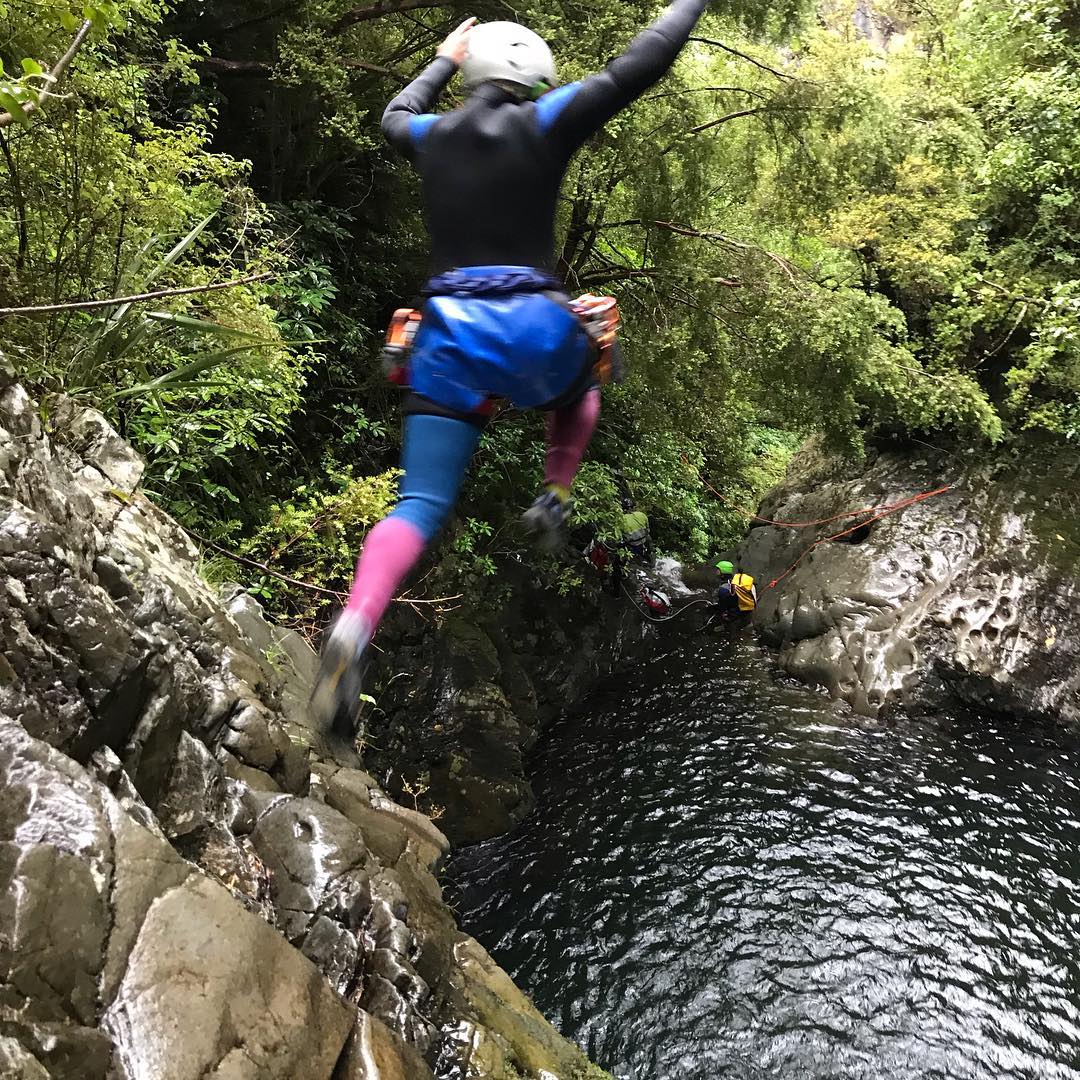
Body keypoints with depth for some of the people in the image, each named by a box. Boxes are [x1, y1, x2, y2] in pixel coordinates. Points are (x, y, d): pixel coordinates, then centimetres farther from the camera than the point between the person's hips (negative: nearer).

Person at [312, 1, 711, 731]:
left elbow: (395, 116, 42)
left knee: (420, 505, -1)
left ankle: (355, 626, -24)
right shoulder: (544, 121, 5)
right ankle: (555, 499, 22)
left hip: (448, 331, 3)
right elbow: (643, 63, 6)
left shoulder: (435, 135, 17)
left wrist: (444, 61, 55)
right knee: (579, 389, 36)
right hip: (535, 327, -2)